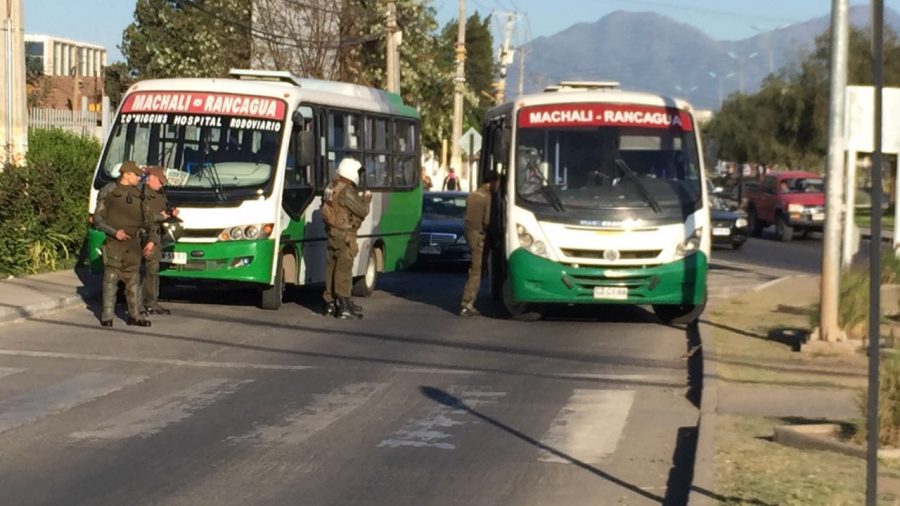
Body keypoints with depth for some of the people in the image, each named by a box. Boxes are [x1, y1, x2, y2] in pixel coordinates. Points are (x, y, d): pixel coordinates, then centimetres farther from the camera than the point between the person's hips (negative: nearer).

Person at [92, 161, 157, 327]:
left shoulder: (137, 194, 11)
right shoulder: (108, 192, -4)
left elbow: (147, 218, 16)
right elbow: (98, 219, -6)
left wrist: (152, 239, 4)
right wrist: (114, 232, -18)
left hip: (133, 243, 5)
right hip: (114, 243, -5)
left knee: (134, 279, 7)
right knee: (111, 278, -5)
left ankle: (134, 315, 13)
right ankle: (107, 316, 1)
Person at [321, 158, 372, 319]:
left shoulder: (332, 188, 11)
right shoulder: (347, 191, -18)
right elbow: (362, 211, -15)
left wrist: (359, 198, 14)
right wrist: (366, 199, 3)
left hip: (332, 232, 9)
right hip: (344, 235, -9)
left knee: (333, 266, 14)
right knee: (344, 267, -9)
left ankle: (330, 302, 19)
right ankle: (343, 305, -11)